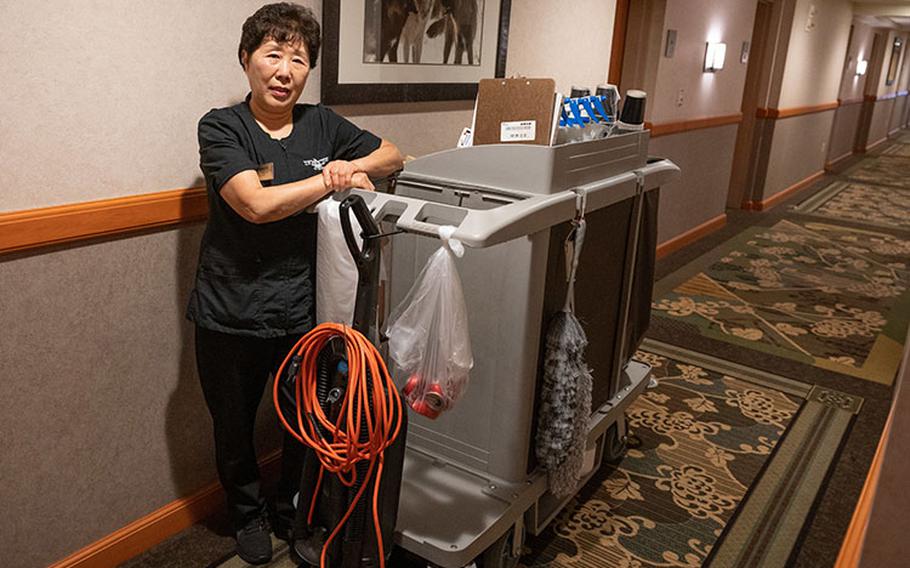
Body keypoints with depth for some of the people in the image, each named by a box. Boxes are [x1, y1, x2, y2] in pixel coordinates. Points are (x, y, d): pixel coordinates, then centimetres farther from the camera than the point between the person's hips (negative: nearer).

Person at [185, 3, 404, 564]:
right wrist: (332, 179, -16)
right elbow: (256, 204, -22)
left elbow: (392, 155, 12)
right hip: (232, 313, -2)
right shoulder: (222, 127, -8)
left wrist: (354, 166, -8)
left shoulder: (321, 124, 3)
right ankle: (249, 513, 45)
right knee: (235, 427, 18)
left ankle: (293, 508, 45)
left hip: (305, 311, 3)